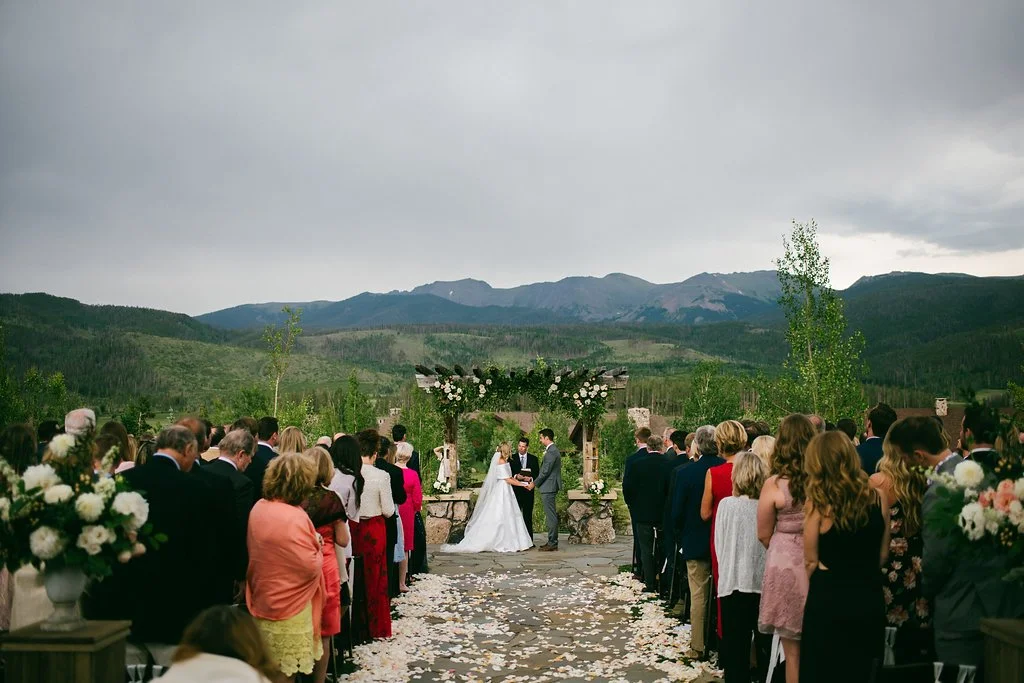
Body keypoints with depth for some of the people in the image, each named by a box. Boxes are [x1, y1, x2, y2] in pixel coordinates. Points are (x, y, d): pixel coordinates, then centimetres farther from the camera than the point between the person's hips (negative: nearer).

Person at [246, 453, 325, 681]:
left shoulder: (258, 508, -2)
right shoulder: (294, 518, -25)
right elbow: (312, 567, -21)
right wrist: (318, 546, -2)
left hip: (261, 603, 7)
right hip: (290, 609, -7)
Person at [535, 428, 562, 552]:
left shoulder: (551, 451, -17)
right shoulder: (553, 450, 16)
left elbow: (546, 471, -18)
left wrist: (534, 483, -9)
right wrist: (536, 482, 17)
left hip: (548, 487, -11)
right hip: (550, 487, 11)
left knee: (551, 516, -7)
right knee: (551, 515, 13)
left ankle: (552, 543, -4)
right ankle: (552, 541, 18)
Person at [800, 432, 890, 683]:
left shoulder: (819, 502, -14)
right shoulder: (878, 498, -4)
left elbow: (811, 560, -10)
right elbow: (883, 554, 4)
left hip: (828, 599, -3)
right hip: (869, 599, 4)